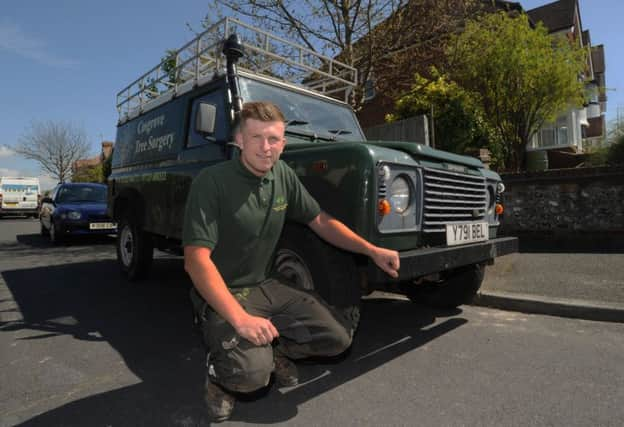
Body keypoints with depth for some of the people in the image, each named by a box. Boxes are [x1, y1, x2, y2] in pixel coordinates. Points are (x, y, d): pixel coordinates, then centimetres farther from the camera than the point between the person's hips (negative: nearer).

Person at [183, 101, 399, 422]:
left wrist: (372, 251, -1)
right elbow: (196, 259, -24)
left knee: (339, 337, -6)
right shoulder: (211, 182, -18)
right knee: (252, 373, -28)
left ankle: (274, 349, 19)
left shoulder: (284, 176, 1)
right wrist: (239, 318, -34)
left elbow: (320, 221, 8)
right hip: (222, 293, -5)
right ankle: (220, 367, 7)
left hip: (267, 285, 6)